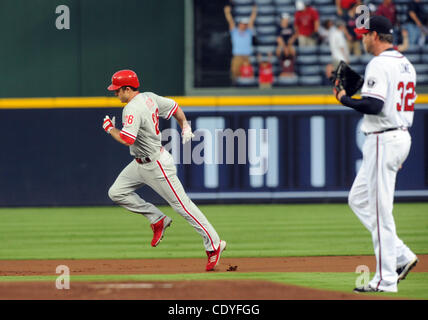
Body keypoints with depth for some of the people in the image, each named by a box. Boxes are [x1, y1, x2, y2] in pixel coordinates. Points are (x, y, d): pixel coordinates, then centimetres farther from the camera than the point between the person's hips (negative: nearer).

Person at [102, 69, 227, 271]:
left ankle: (214, 244, 3)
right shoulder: (149, 98, 5)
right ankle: (158, 220, 14)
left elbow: (127, 140, -34)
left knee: (182, 204, -4)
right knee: (116, 193, 6)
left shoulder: (133, 109, -24)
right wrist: (185, 127, 25)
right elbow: (174, 107, 16)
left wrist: (110, 128, -17)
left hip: (157, 165, -10)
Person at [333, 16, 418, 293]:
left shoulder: (379, 65, -16)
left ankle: (386, 280, -2)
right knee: (359, 199, 18)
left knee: (380, 210, -5)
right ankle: (402, 256, 13)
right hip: (402, 137, 10)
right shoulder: (406, 64, 15)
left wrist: (344, 98, -10)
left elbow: (373, 106, -25)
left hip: (384, 140, -10)